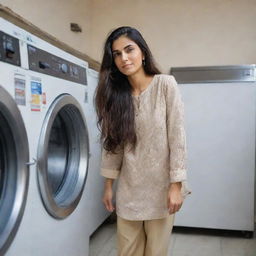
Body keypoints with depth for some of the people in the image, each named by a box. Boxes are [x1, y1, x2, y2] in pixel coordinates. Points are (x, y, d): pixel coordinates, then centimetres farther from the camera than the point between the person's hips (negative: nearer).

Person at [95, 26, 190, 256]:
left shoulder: (165, 84, -9)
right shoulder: (116, 94, 1)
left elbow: (177, 137, -12)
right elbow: (112, 143, 5)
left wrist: (176, 185, -14)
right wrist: (108, 185, 6)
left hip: (160, 186, -3)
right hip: (129, 190, 3)